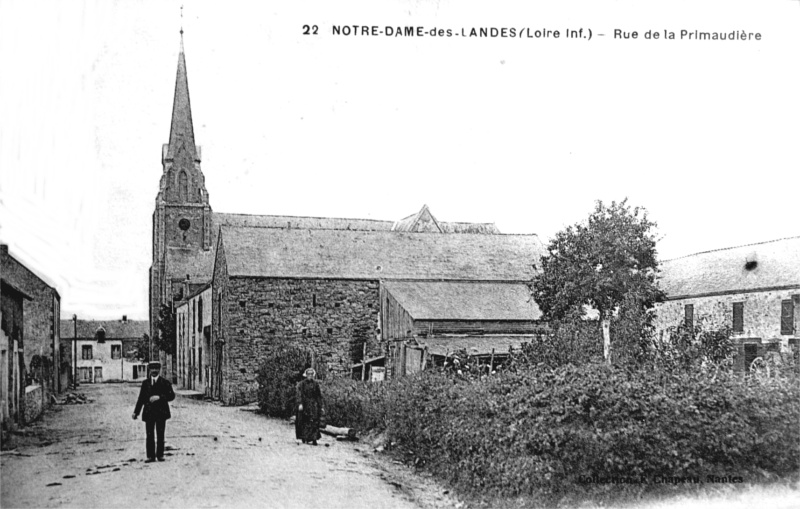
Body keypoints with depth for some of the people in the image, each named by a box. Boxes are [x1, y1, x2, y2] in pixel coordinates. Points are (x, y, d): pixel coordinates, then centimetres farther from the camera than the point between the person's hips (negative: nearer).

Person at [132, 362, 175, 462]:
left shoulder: (165, 382, 2)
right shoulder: (145, 383, 11)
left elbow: (171, 395, -3)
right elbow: (141, 398, 12)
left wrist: (159, 397, -15)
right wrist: (136, 411, 8)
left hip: (161, 412, -2)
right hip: (149, 412, 2)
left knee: (160, 435, 2)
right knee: (149, 435, 0)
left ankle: (160, 455, 10)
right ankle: (150, 456, 5)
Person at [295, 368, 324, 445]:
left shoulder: (315, 384, 10)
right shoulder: (301, 383, 3)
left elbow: (319, 396, 12)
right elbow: (299, 394, -6)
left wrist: (320, 407, 9)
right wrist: (300, 404, -19)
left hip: (314, 404, 1)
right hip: (304, 404, -1)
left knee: (314, 421, -10)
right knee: (304, 422, 2)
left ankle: (314, 439, -15)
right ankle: (304, 439, 14)